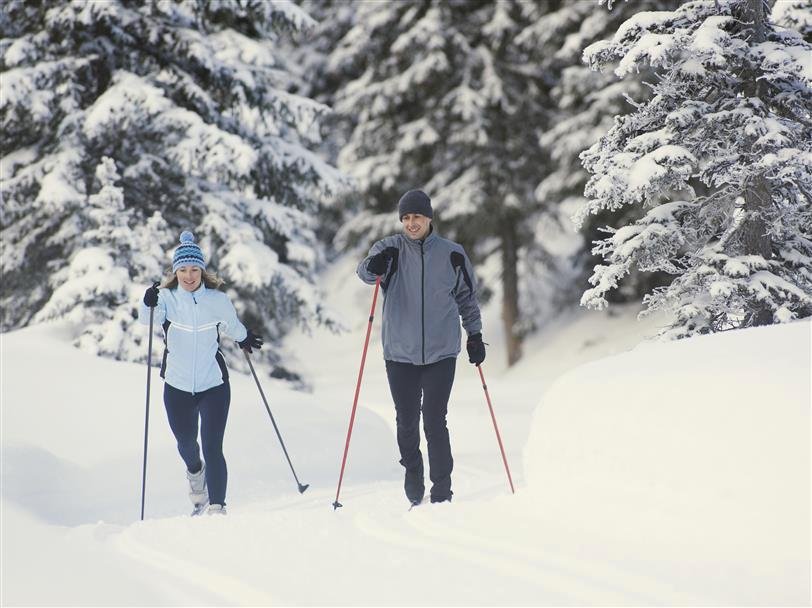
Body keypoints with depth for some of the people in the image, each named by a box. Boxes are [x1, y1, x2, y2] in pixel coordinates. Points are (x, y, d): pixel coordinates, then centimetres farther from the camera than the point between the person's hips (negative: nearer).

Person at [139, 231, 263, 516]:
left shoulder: (218, 301, -6)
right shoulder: (167, 298, -9)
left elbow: (232, 325, 15)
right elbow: (146, 318, -29)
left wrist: (245, 338, 31)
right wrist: (148, 305, -49)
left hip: (213, 385, -1)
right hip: (178, 386, 1)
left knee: (212, 449, -11)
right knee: (186, 444, 21)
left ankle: (217, 508, -5)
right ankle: (195, 471, 54)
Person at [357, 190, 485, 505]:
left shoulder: (452, 254, 3)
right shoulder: (390, 249, 1)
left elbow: (467, 296, 14)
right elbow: (365, 271, -17)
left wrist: (475, 336, 11)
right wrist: (374, 266, -40)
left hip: (440, 352, -1)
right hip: (400, 353, 1)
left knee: (435, 422, -5)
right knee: (407, 422, 7)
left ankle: (442, 490, 1)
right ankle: (413, 477, 27)